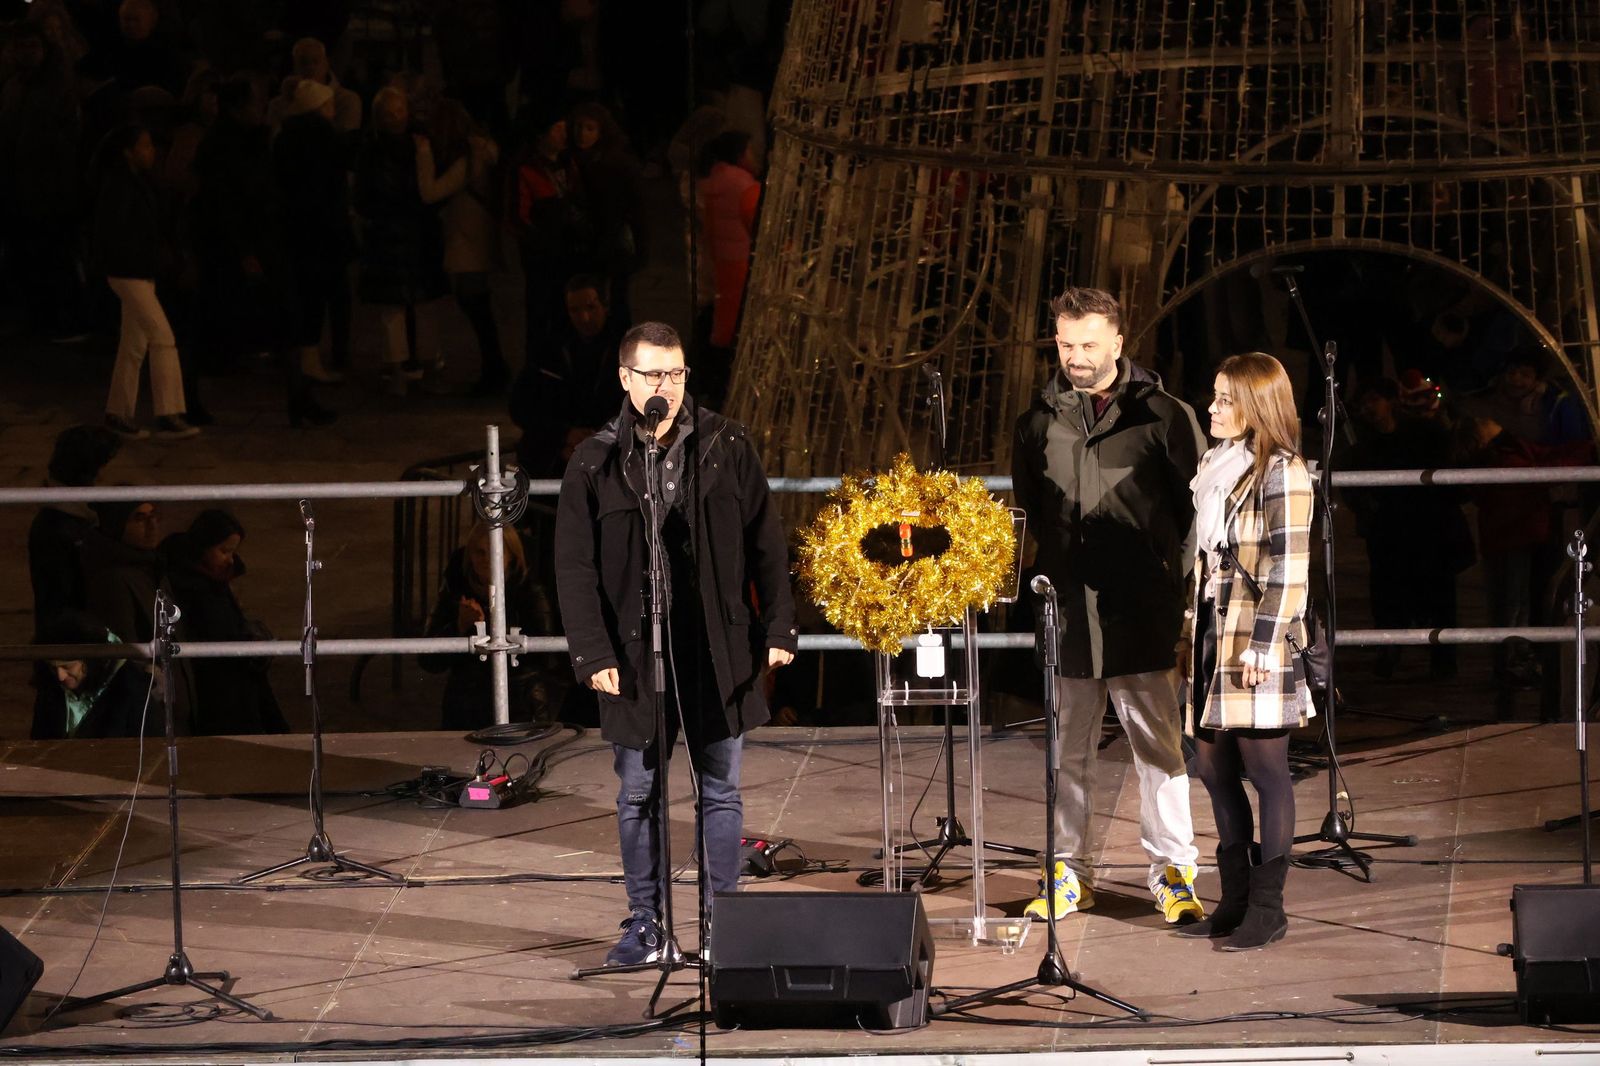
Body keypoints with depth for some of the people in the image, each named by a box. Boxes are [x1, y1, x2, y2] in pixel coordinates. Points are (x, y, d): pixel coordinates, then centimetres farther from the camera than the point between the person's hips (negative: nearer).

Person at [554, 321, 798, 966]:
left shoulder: (727, 448, 2)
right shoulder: (595, 464, 0)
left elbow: (765, 544, 5)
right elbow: (575, 568, 0)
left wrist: (778, 627, 0)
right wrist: (592, 653, -8)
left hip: (718, 648, 0)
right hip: (634, 651, 0)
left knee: (721, 791, 6)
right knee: (639, 794, 5)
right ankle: (645, 925, 14)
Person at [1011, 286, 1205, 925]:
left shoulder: (1162, 416, -1)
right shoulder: (1039, 424, 10)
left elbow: (1198, 506, 2)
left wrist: (1174, 575, -2)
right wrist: (1044, 579, 12)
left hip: (1142, 614, -4)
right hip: (1067, 612, 4)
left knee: (1158, 746, -3)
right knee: (1068, 749, 8)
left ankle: (1173, 874, 4)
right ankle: (1068, 873, 17)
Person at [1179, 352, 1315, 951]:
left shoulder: (1282, 474, -10)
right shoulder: (1216, 466, 15)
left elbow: (1289, 570, -15)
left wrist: (1263, 644, -19)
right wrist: (1193, 632, 19)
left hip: (1258, 648, -9)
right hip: (1214, 640, 9)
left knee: (1265, 772, -3)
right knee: (1215, 770, 9)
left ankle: (1267, 909, 2)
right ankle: (1235, 901, 17)